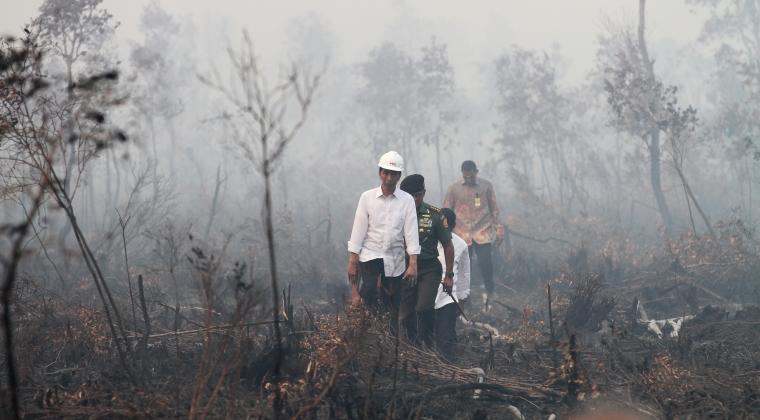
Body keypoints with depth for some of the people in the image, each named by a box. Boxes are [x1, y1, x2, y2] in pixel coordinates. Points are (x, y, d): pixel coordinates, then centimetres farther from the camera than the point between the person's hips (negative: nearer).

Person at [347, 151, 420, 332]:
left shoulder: (407, 200, 1)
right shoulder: (367, 197, 1)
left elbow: (411, 232, -3)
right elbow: (358, 230, 1)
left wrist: (413, 264, -11)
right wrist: (352, 261, -2)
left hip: (395, 258, 1)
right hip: (370, 254, -1)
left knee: (393, 307, 3)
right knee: (369, 290, -28)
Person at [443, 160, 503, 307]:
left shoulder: (486, 186, 6)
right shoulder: (454, 189, 6)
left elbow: (494, 208, 11)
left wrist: (498, 229, 7)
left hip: (483, 232, -1)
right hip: (462, 233, 1)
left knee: (485, 262, -11)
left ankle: (489, 292, 8)